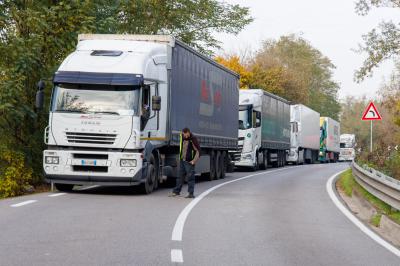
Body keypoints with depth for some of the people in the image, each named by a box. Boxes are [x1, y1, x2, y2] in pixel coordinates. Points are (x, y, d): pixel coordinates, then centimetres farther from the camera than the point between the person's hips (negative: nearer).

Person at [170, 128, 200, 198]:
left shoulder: (193, 139, -16)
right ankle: (176, 191, 22)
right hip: (182, 160, 6)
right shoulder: (182, 136, 2)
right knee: (180, 176, 13)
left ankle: (191, 193, 0)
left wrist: (194, 161, -16)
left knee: (190, 177, -4)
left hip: (189, 162, -6)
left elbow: (198, 151, -14)